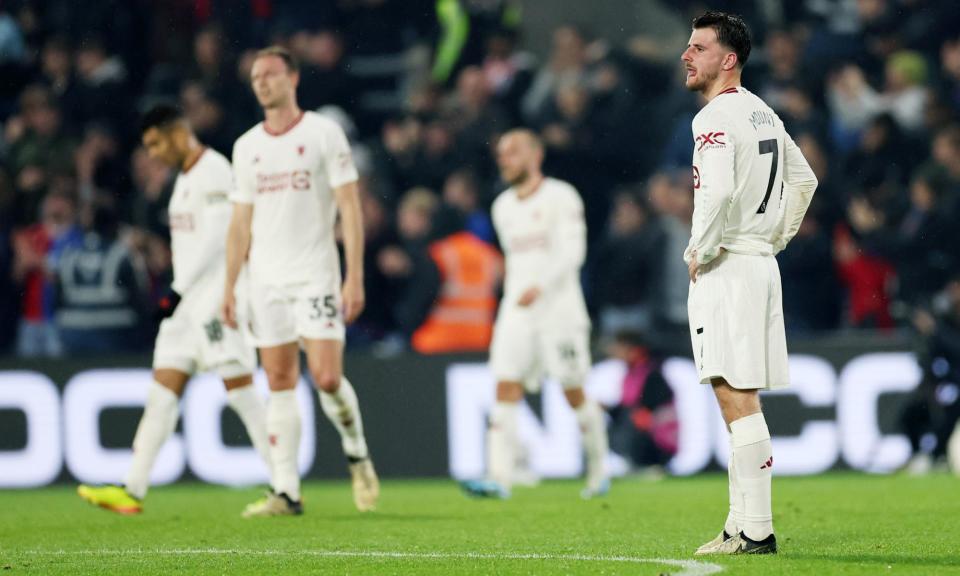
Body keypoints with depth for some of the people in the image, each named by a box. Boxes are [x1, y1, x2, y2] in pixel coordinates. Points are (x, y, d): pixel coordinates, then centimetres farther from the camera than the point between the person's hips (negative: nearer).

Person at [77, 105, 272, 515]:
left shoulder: (213, 171, -12)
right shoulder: (187, 177, 18)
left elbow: (214, 240, -19)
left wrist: (178, 291, -20)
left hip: (216, 295, -10)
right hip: (189, 300, 10)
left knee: (239, 389, -8)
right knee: (163, 391, 5)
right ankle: (133, 490, 3)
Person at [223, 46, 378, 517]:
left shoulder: (324, 133, -3)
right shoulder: (246, 147, 12)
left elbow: (350, 208, -6)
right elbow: (241, 222, 16)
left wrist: (355, 278, -13)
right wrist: (229, 287, 11)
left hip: (316, 278, -4)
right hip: (266, 280, 4)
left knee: (327, 377, -14)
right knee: (279, 384, 2)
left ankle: (357, 454, 12)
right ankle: (286, 491, 3)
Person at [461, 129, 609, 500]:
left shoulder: (560, 198, -5)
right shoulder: (503, 207, 16)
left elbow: (572, 252, -15)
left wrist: (540, 286, -26)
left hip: (559, 309, -6)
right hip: (516, 312, 6)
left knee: (574, 393, 1)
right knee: (505, 389, -10)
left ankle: (598, 469, 20)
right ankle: (499, 479, -18)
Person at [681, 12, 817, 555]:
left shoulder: (716, 118, -14)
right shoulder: (762, 113, 15)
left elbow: (718, 192, -29)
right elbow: (804, 180, 26)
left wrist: (699, 251, -15)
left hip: (726, 268, -9)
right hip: (762, 264, 9)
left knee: (738, 401, -10)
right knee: (743, 403, 12)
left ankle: (757, 531, -13)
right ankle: (742, 526, 15)